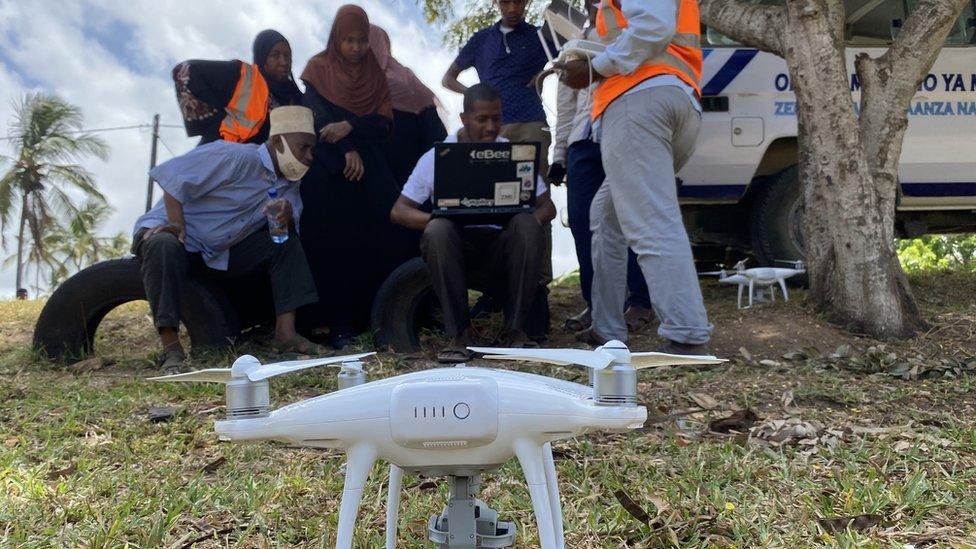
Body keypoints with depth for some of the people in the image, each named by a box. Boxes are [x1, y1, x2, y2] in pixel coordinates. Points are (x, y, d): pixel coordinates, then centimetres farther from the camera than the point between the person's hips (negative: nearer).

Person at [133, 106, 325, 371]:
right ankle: (171, 349, -37)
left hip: (221, 251, 7)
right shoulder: (236, 158, -21)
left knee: (286, 242, -7)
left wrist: (287, 218, -19)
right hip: (170, 232, -7)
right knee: (164, 246, -41)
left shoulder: (289, 183, 5)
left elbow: (283, 230, 4)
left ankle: (286, 333, -13)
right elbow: (173, 177, -22)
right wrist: (178, 228, -31)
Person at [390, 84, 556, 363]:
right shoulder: (438, 156, 2)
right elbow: (399, 211, -1)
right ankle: (459, 333, -24)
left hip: (501, 245, 1)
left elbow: (547, 207, 7)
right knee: (438, 229, -33)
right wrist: (437, 220, -22)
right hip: (456, 245, -1)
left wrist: (533, 218, -19)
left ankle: (515, 329, -19)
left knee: (526, 225, -30)